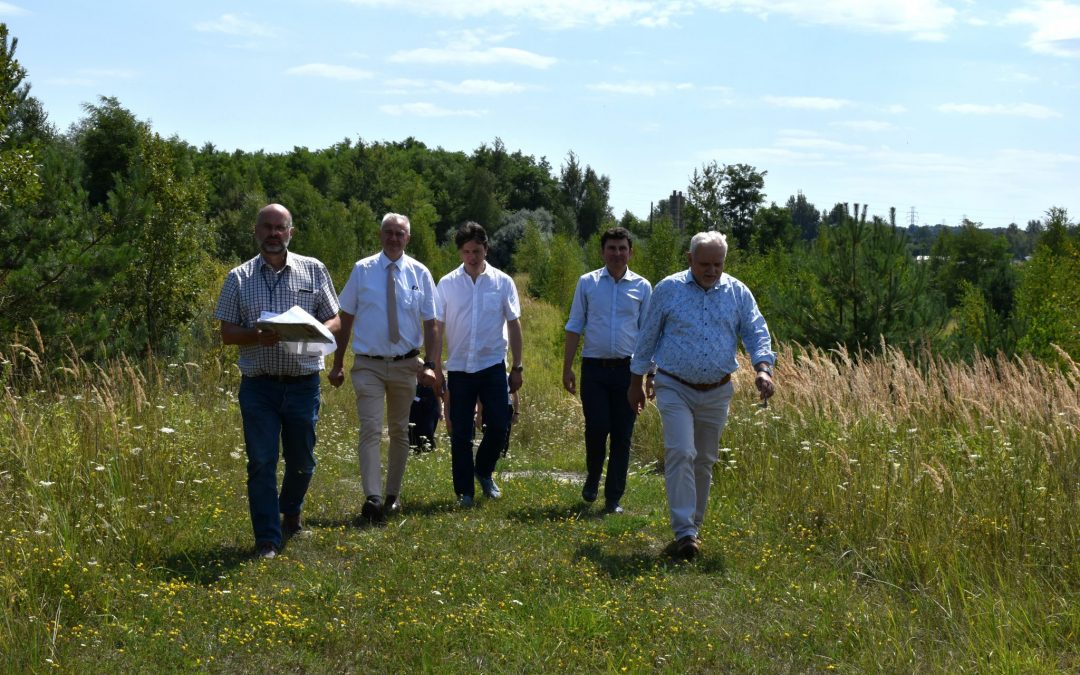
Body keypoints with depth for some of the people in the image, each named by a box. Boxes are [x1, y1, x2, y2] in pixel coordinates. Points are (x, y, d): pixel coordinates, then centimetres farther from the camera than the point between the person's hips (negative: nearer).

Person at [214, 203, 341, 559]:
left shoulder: (313, 270, 5)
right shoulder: (239, 278, 5)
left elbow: (334, 321, 7)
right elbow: (227, 333, 3)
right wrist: (258, 336, -17)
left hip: (303, 382, 1)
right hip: (258, 385, -1)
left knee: (301, 460, 12)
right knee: (261, 463, -4)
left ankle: (290, 512, 40)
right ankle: (267, 541, 3)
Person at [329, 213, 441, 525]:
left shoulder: (420, 273, 1)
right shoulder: (362, 270, -2)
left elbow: (431, 324, 1)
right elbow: (346, 319, 3)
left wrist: (430, 365, -11)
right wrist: (337, 365, 2)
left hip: (405, 365, 2)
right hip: (368, 365, -2)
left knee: (399, 432, 13)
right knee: (370, 430, -14)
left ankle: (393, 495, 26)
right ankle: (372, 499, -22)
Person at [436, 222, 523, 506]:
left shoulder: (502, 282, 0)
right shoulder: (447, 284, 0)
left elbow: (514, 325, 4)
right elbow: (437, 327, 3)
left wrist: (517, 367, 2)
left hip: (493, 366, 0)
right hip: (459, 368, 0)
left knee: (499, 425, -3)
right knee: (460, 433, 4)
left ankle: (484, 472, 24)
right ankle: (465, 491, 15)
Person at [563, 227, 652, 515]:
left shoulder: (642, 287, 6)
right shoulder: (587, 283, 5)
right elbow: (574, 328, 8)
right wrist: (567, 368, 3)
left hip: (627, 369, 1)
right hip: (594, 369, -1)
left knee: (622, 435, 2)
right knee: (597, 427, -8)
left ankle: (613, 498, 11)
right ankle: (592, 478, 21)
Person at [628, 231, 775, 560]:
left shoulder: (738, 293, 3)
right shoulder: (668, 290, -2)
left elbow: (756, 333, -1)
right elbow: (647, 337, 5)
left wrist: (763, 368, -20)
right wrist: (636, 382, 8)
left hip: (716, 392, 3)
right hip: (675, 388, -3)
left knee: (704, 462, 11)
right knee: (680, 454, -17)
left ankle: (693, 527, 24)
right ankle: (684, 533, -17)